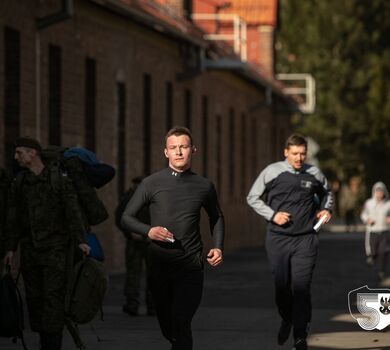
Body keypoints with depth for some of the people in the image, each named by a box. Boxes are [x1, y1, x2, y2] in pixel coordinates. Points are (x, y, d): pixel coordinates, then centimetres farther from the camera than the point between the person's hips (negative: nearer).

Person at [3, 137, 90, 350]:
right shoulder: (18, 183, 10)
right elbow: (13, 218, 13)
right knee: (34, 296, 5)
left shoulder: (59, 178, -2)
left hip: (55, 247, -4)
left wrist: (79, 240, -14)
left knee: (54, 295, -11)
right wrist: (10, 248, 9)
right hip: (30, 248, 4)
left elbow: (72, 210, -6)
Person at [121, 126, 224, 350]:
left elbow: (216, 218, 23)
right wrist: (148, 231, -15)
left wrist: (218, 247, 7)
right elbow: (127, 217, 4)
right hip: (159, 264, 1)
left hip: (190, 265, -1)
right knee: (167, 326, 13)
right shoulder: (152, 184, 0)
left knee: (181, 324, -16)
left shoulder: (204, 186, 5)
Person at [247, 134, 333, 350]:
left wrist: (325, 209, 7)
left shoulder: (314, 174, 5)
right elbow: (252, 198, 6)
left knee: (301, 287, -8)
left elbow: (326, 193, 26)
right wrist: (272, 215, -6)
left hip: (305, 239, 0)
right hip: (278, 238, 0)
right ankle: (287, 320, 34)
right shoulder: (272, 172, -1)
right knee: (281, 285, 5)